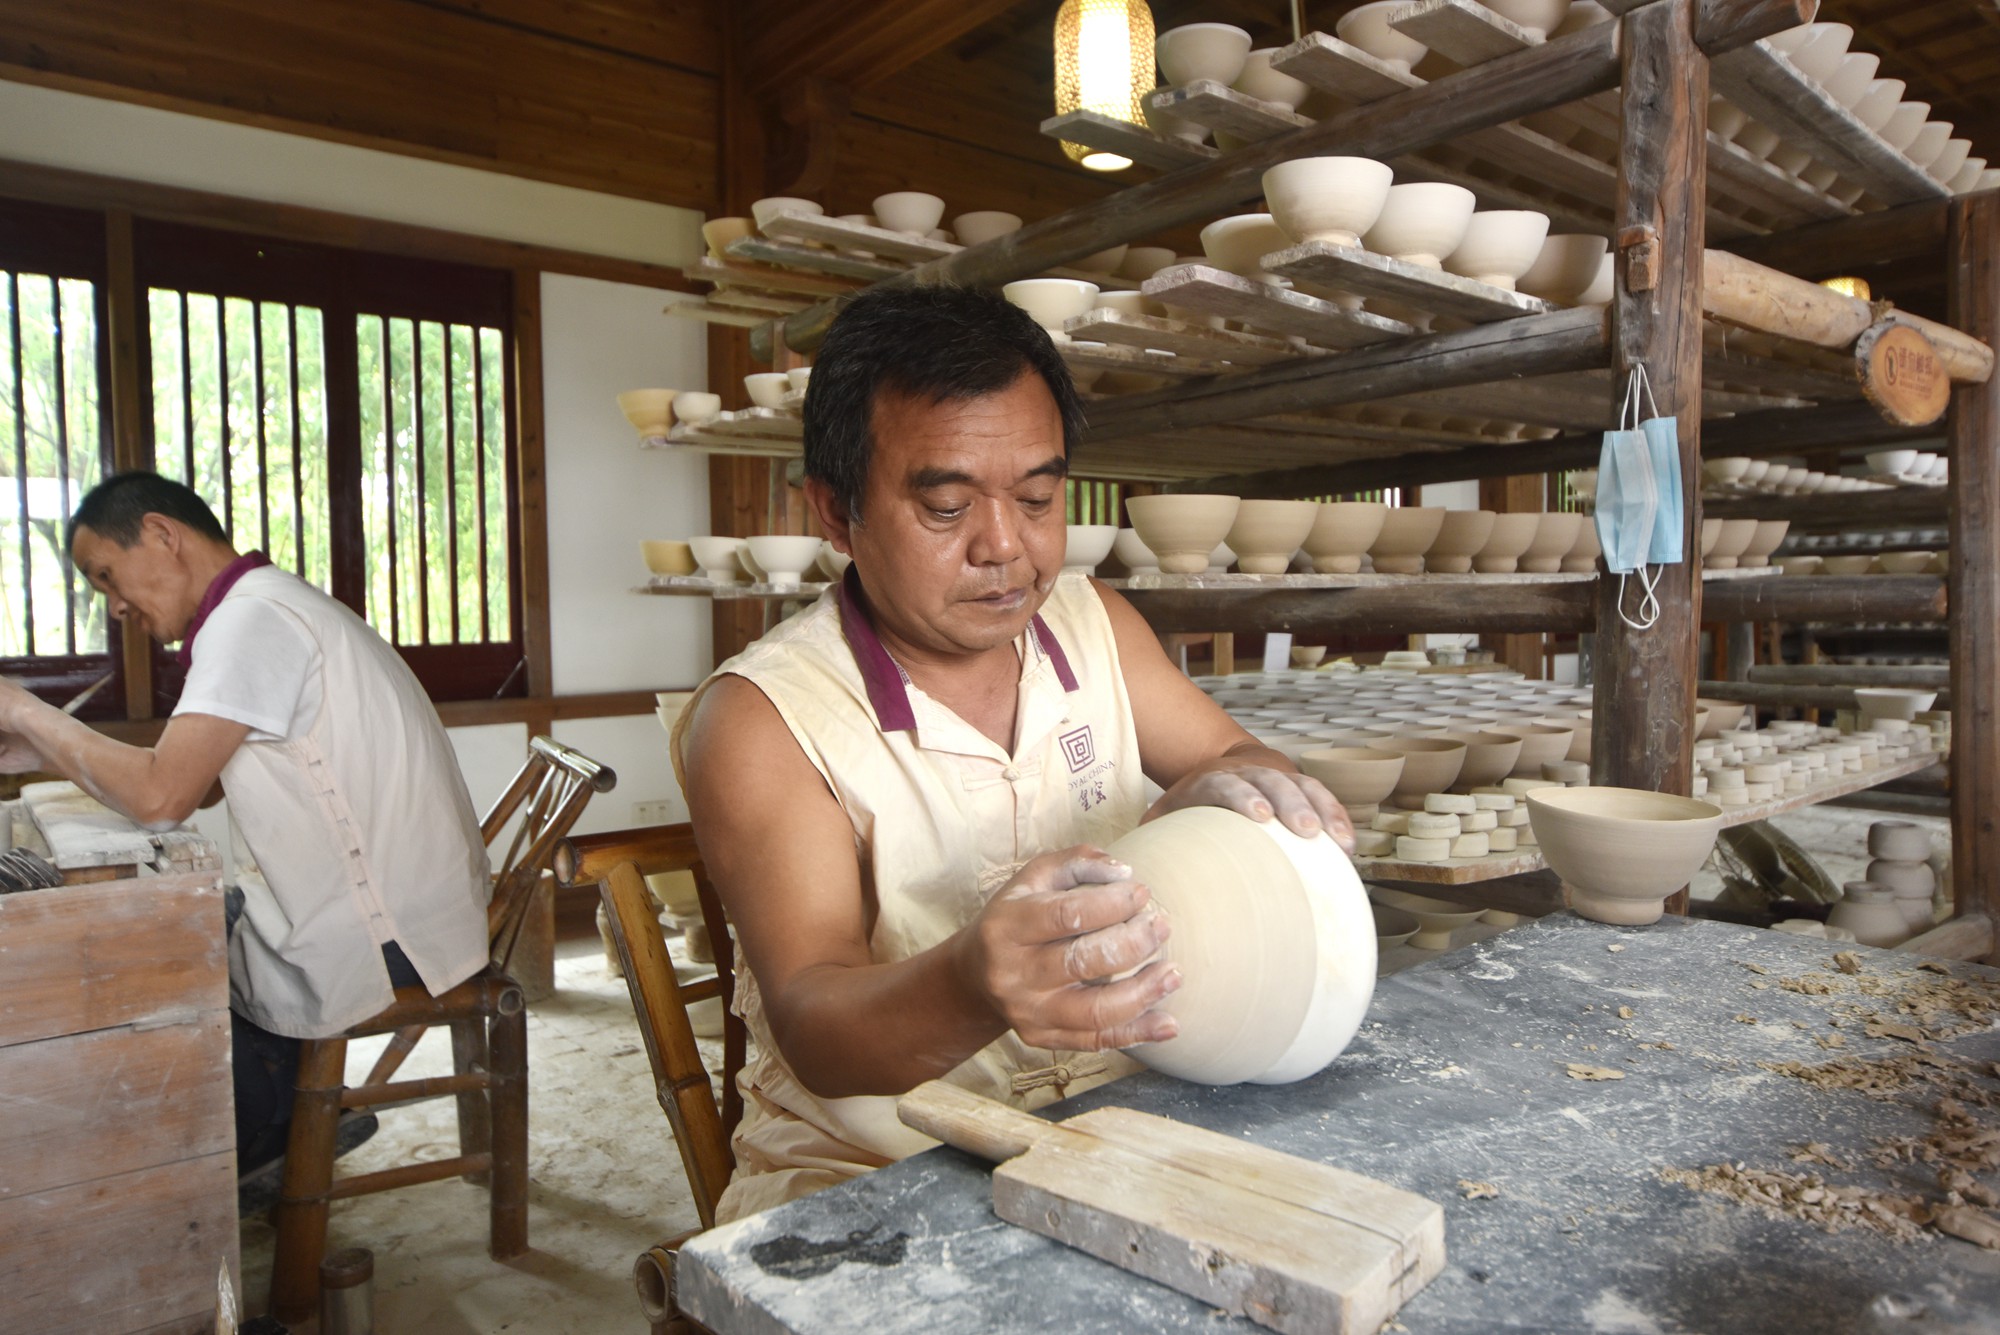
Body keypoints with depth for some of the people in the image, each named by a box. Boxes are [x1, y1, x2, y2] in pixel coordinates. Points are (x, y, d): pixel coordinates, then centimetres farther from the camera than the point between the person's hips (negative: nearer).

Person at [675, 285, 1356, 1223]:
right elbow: (814, 1031, -21)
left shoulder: (1092, 623, 5)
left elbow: (1232, 758, 13)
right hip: (865, 1179, -5)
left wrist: (1236, 787, -13)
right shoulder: (758, 719, -14)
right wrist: (971, 986, -45)